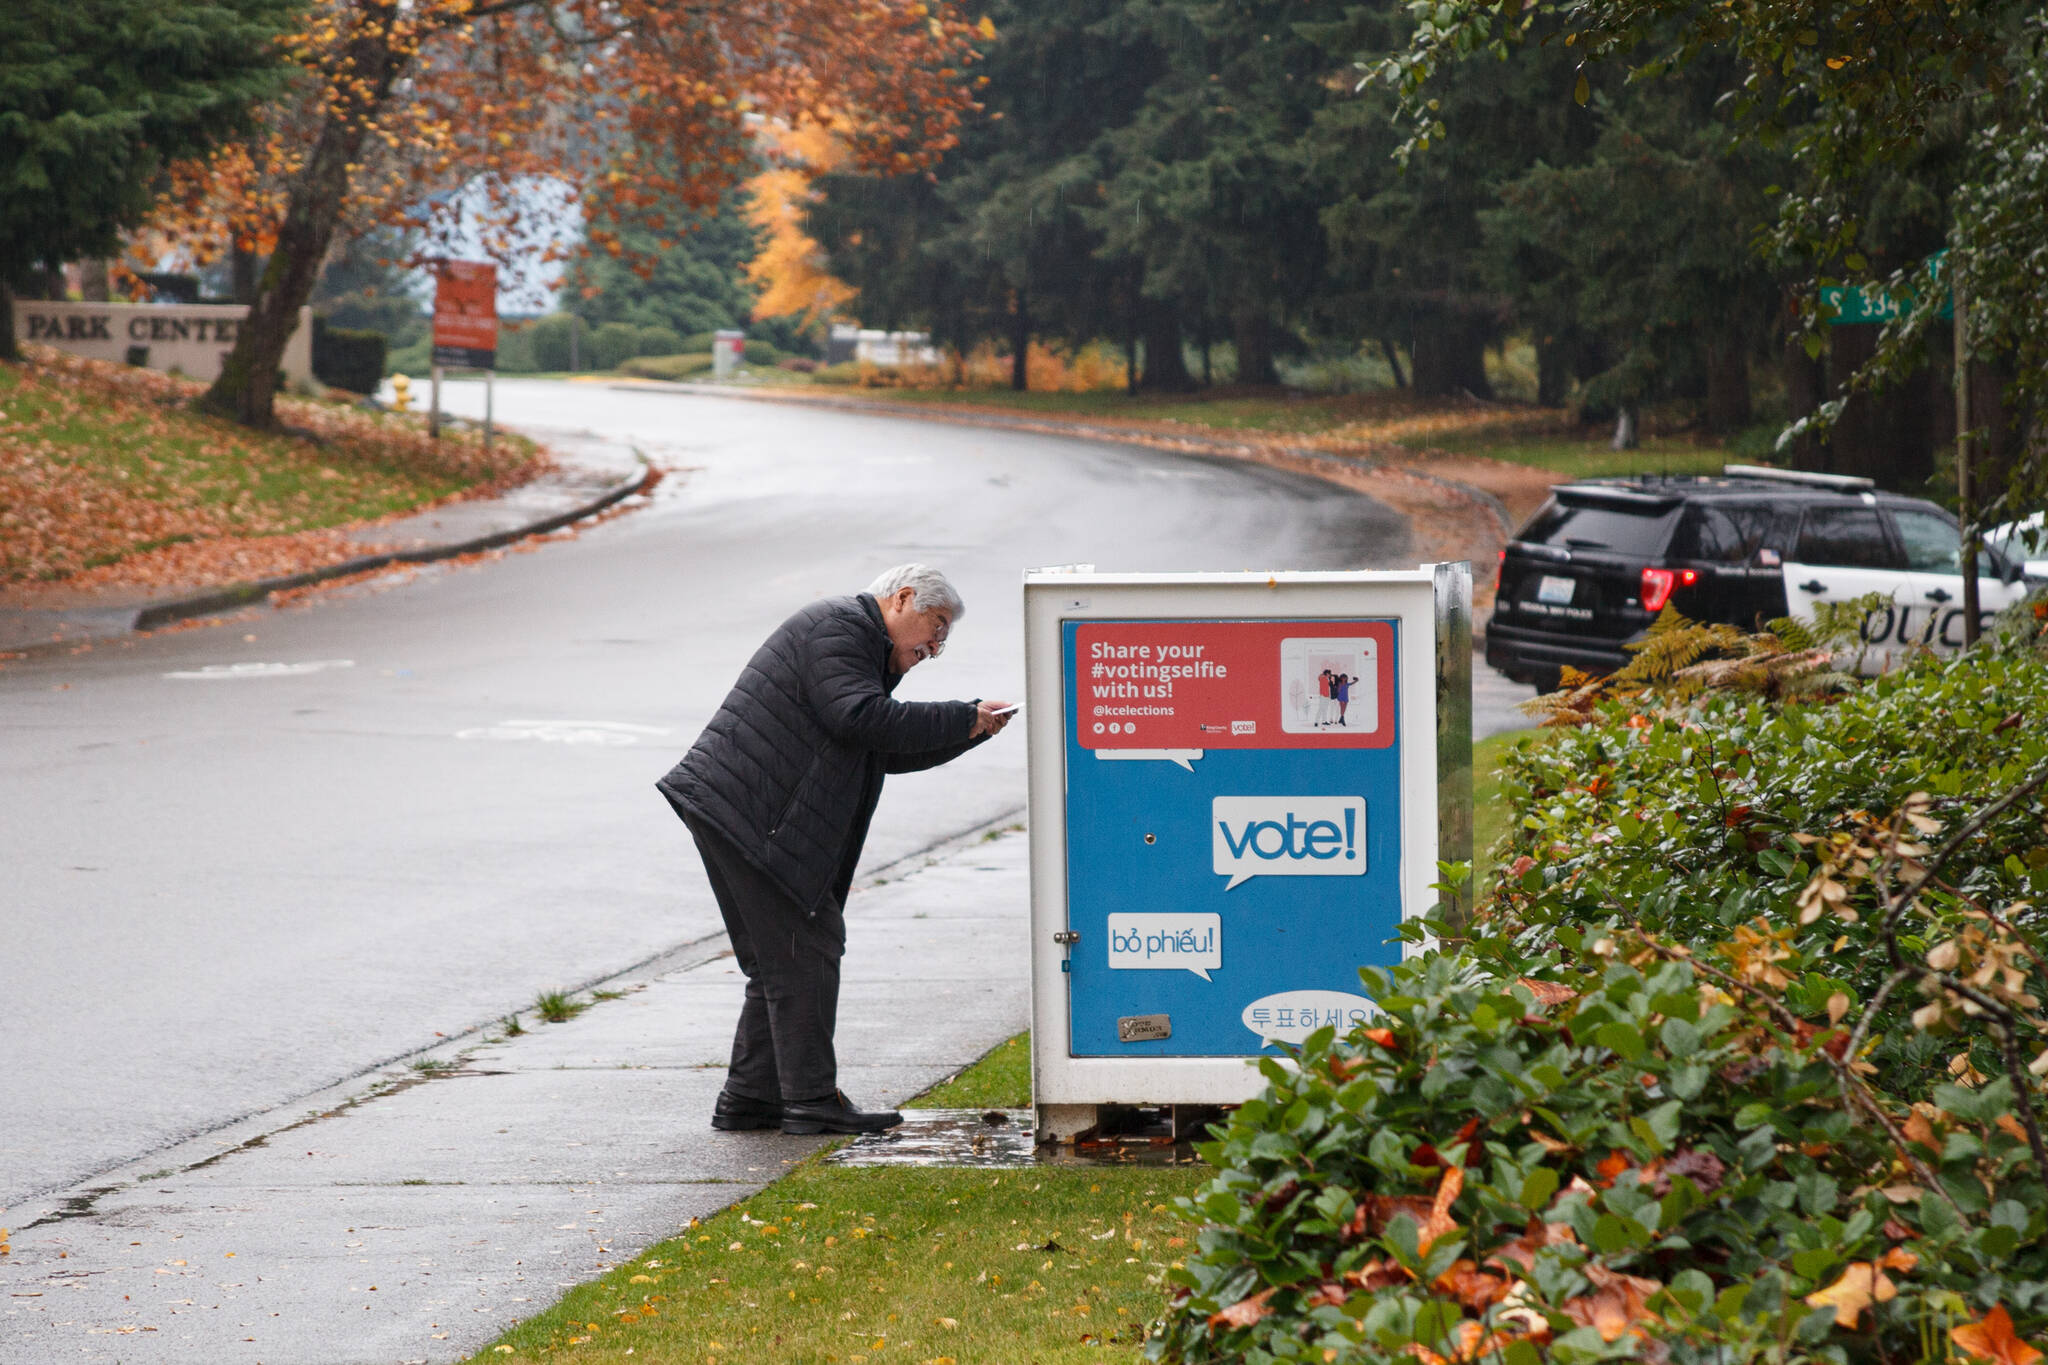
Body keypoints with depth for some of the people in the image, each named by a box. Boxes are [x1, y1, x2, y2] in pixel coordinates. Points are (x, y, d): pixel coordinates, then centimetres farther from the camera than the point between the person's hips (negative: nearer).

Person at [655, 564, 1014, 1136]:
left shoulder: (862, 646, 25)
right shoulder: (836, 628, -9)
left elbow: (889, 753, 27)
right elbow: (863, 719, -22)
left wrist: (972, 728, 16)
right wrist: (962, 719, -16)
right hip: (745, 813, -11)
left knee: (782, 959, 13)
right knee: (805, 949, -9)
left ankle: (749, 1098, 16)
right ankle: (813, 1100, -7)